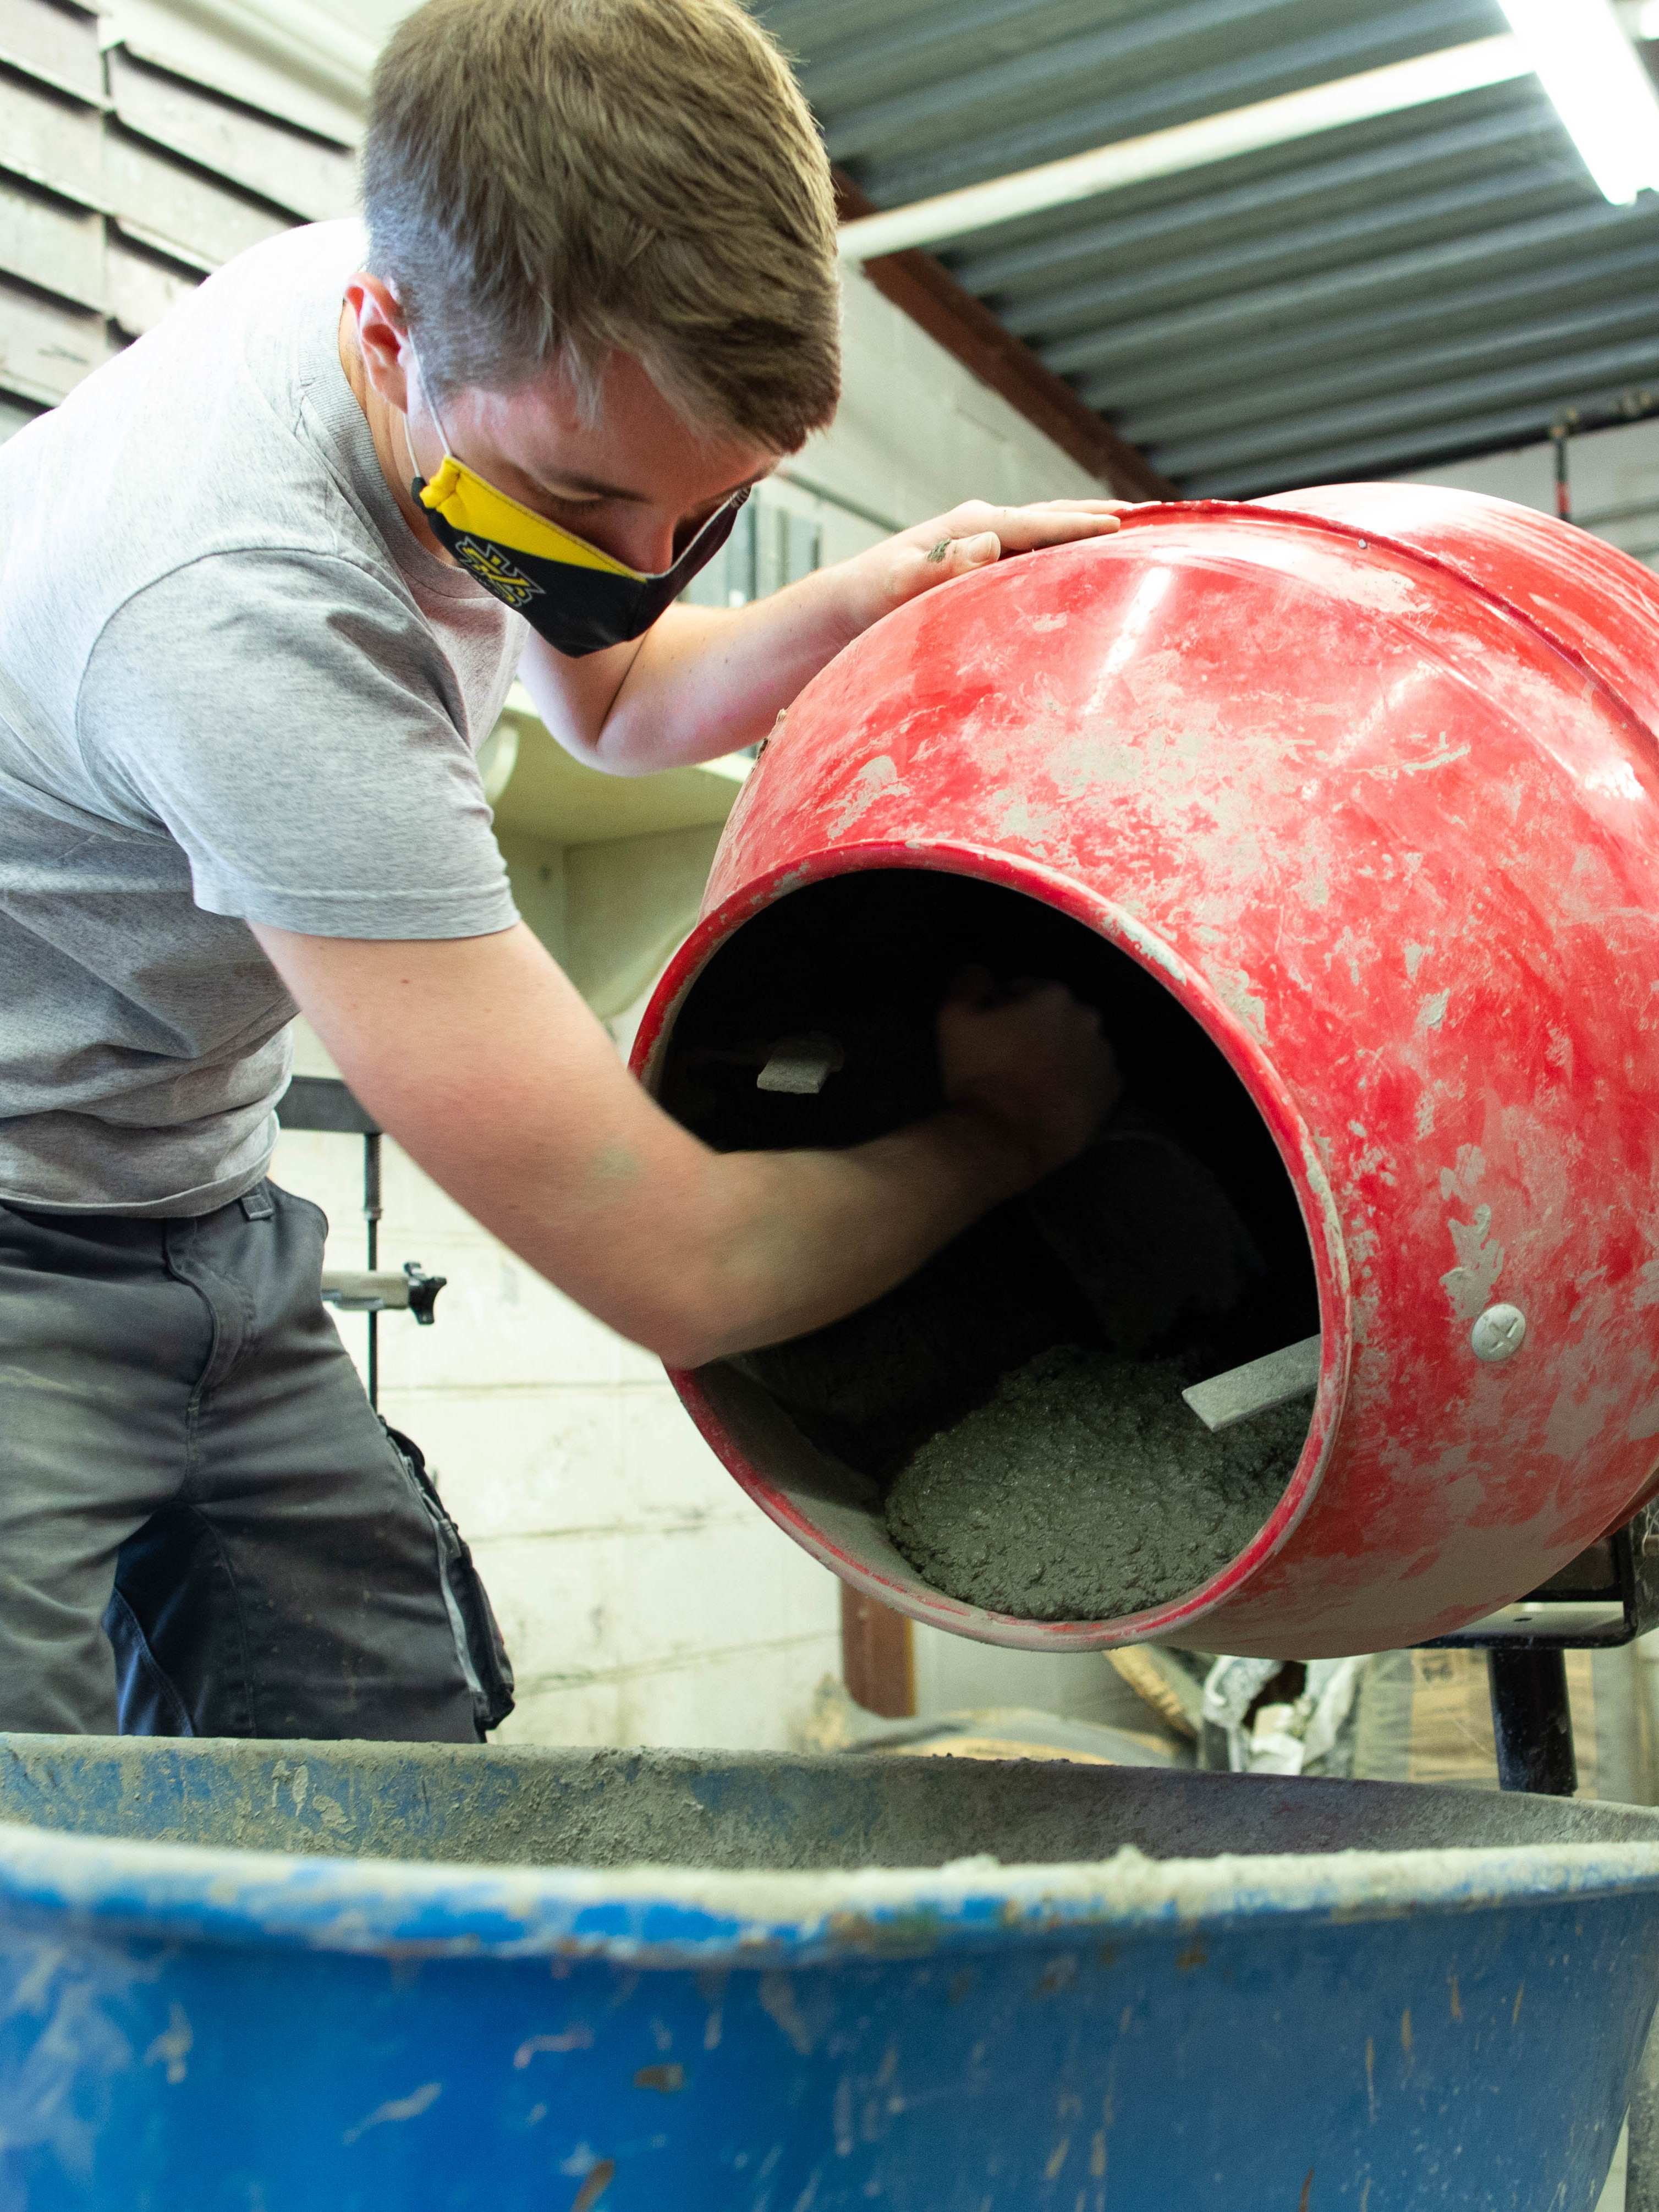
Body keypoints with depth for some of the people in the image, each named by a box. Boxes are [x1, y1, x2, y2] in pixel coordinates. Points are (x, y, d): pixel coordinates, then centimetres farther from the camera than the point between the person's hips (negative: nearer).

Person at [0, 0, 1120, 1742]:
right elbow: (679, 1267, -31)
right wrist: (1008, 1124, -12)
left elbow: (607, 697, 15)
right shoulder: (243, 609, -35)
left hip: (189, 1208, 8)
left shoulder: (504, 338, -8)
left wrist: (854, 609, -6)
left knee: (376, 1799, 1)